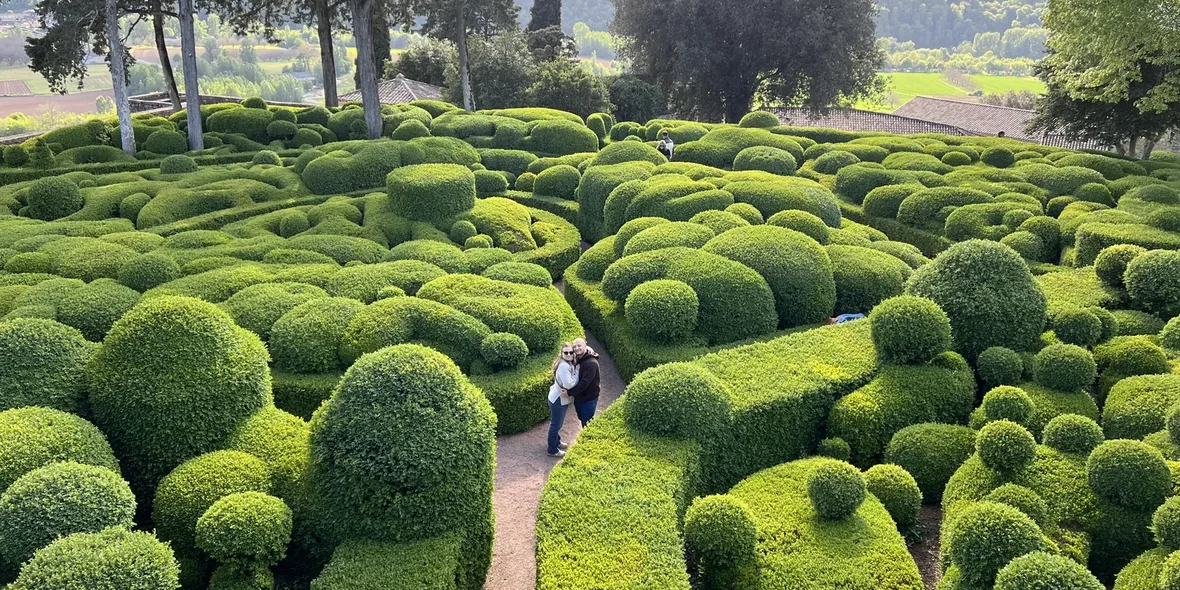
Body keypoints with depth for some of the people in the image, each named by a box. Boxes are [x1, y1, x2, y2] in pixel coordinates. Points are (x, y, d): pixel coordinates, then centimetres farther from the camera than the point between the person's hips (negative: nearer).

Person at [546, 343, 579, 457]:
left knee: (558, 423, 27)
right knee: (555, 424, 6)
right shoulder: (564, 366, -28)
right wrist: (577, 371, -22)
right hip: (558, 400, -10)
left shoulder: (569, 363, 2)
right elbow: (569, 384, -32)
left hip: (561, 398, 10)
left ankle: (556, 442, 47)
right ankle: (553, 450, 20)